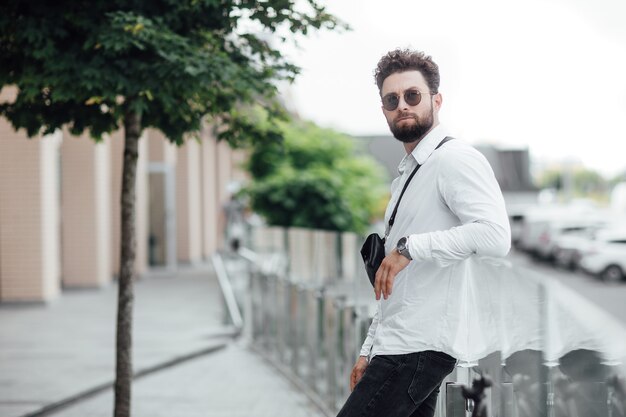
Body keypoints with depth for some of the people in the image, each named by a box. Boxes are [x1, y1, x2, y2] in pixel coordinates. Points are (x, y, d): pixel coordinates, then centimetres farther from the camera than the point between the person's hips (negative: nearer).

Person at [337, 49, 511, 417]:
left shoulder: (454, 159, -8)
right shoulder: (408, 175, 22)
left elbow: (495, 236, -25)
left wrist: (408, 247, -22)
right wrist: (369, 351, 22)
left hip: (418, 351, -9)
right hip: (397, 348, 9)